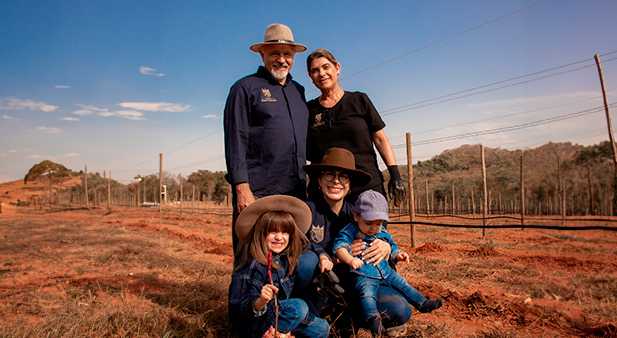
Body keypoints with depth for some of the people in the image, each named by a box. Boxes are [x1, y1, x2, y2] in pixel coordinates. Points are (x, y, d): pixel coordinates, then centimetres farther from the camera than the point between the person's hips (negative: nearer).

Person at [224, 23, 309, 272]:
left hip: (295, 192, 6)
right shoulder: (245, 88, 3)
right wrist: (242, 188, -15)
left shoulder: (298, 91, 20)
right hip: (256, 192, -5)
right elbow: (235, 142, -6)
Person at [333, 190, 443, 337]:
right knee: (367, 292, -31)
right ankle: (373, 318, -40)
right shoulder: (351, 232, -15)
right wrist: (350, 259, -48)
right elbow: (339, 246, -29)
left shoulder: (382, 233, 7)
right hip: (364, 275, -6)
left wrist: (398, 254, 0)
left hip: (385, 271, 7)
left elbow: (391, 247, 23)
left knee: (402, 283, 12)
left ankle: (423, 304, 26)